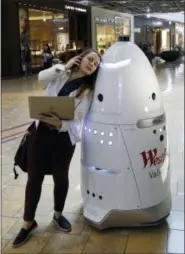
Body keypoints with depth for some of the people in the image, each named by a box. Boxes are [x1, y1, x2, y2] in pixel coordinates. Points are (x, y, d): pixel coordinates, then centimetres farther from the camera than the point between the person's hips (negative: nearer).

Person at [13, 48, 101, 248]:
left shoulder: (88, 91, -4)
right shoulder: (61, 73, 6)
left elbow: (78, 119, -13)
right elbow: (41, 77, -14)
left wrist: (60, 123, -30)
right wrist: (64, 67, -13)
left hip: (64, 137, -2)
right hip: (40, 131, 2)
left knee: (60, 177, 11)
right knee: (34, 177, 6)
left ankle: (58, 215, 37)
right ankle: (28, 223, 22)